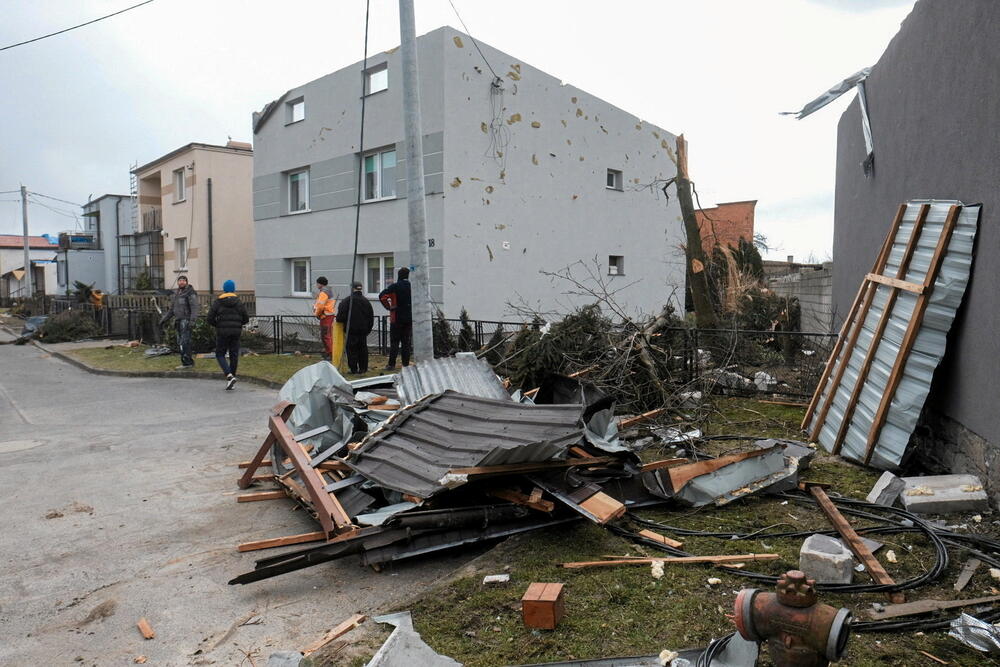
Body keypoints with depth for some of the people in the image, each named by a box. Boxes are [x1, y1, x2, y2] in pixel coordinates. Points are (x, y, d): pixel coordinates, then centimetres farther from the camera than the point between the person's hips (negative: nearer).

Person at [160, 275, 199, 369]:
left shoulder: (190, 293, -8)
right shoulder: (177, 293, 19)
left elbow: (195, 308, -17)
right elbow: (172, 308, 26)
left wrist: (192, 320, -27)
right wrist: (165, 318, 22)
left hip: (186, 321, -9)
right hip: (179, 321, 9)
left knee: (184, 342, -11)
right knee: (180, 343, 9)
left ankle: (186, 363, -8)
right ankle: (189, 362, 15)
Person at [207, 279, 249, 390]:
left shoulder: (217, 302, -2)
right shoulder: (239, 302, 3)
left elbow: (210, 318, -5)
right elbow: (246, 318, 3)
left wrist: (218, 325, 14)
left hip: (222, 332, -2)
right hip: (236, 332, 2)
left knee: (220, 354, 6)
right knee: (234, 355, 9)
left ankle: (229, 376, -15)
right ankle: (232, 379, 12)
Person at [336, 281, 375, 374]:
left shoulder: (347, 301, -9)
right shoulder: (366, 301, 8)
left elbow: (341, 315, -12)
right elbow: (371, 317, 13)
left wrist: (339, 321, 9)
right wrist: (368, 329, 20)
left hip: (351, 329, -4)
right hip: (363, 330, 5)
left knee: (352, 349, 1)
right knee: (363, 348, 11)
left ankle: (354, 369, 0)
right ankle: (363, 368, 13)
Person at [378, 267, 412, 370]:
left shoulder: (394, 287, -8)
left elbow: (382, 296, -17)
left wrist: (389, 307, -7)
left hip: (396, 319, -3)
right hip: (409, 318, 3)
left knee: (394, 342, 1)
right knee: (406, 342, 9)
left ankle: (392, 364, 0)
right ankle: (406, 364, 10)